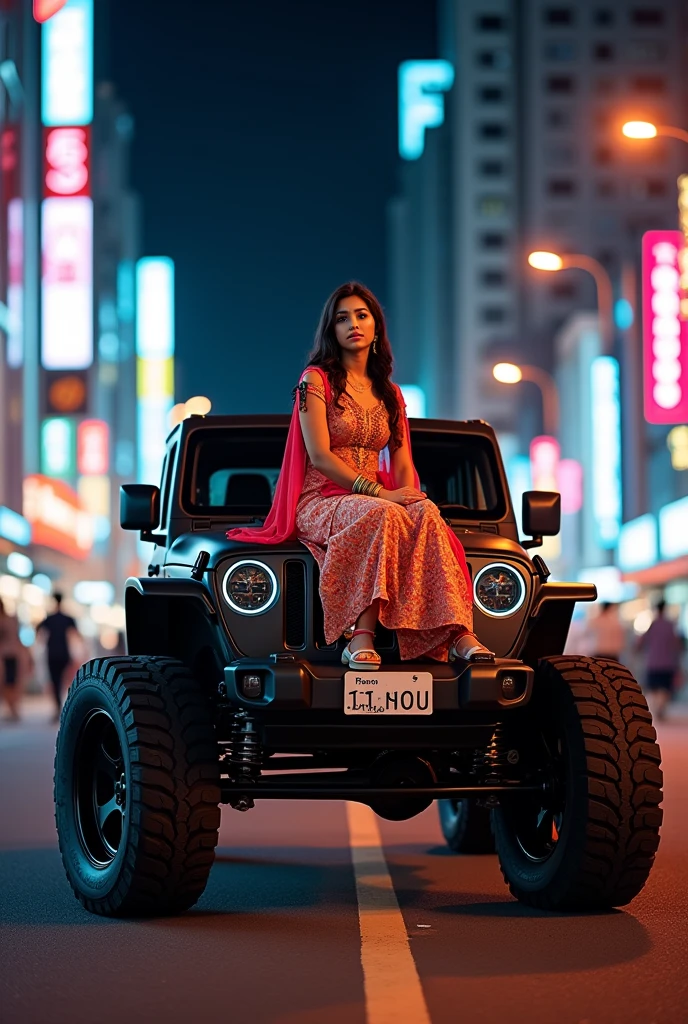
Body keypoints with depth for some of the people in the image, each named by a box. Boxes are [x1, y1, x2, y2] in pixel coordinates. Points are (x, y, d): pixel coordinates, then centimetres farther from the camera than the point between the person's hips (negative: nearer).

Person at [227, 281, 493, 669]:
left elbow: (402, 463, 13)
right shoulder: (316, 380, 1)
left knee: (426, 514, -30)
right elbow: (319, 456, -10)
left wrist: (409, 493, -12)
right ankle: (362, 636, -44)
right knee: (383, 517, -38)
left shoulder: (390, 395, 19)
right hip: (320, 502, -4)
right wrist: (378, 492, -20)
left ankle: (456, 632, -43)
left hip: (373, 501, 4)